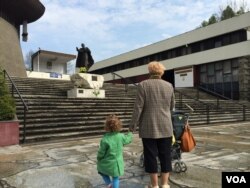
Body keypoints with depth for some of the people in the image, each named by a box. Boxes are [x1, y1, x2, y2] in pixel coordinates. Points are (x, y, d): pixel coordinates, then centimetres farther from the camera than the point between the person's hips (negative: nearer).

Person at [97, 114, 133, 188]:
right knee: (115, 178, 16)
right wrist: (130, 134, 31)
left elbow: (101, 152, -15)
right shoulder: (121, 136, -12)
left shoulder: (105, 139, -22)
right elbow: (128, 139, 9)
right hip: (116, 164, 2)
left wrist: (98, 158, 7)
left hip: (106, 163, -2)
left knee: (102, 172, 26)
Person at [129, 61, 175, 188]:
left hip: (149, 127, -3)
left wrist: (133, 124, -3)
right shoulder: (169, 86, 3)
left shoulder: (143, 85, -7)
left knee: (150, 155, 7)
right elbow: (171, 107, 12)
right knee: (165, 155, 12)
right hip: (165, 127, 3)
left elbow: (138, 107, -11)